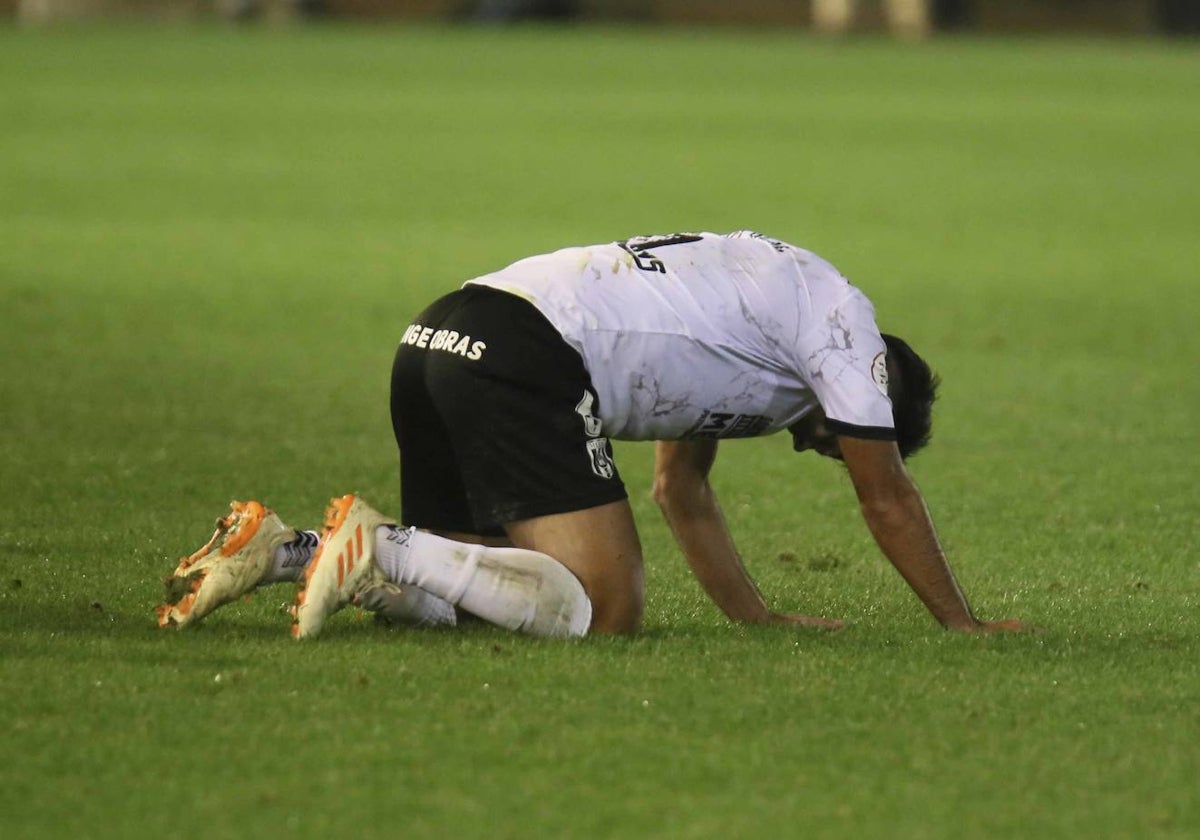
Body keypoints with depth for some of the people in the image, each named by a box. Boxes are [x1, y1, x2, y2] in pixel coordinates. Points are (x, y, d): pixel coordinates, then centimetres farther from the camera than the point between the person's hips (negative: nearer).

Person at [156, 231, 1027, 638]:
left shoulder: (751, 298, 35)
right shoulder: (840, 317, 10)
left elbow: (682, 489, 39)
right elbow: (888, 499, 12)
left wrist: (761, 619, 34)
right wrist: (964, 625, 21)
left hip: (438, 341, 9)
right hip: (523, 358, -9)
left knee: (454, 592, 14)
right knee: (604, 610, -14)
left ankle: (275, 548, 0)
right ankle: (381, 548, -21)